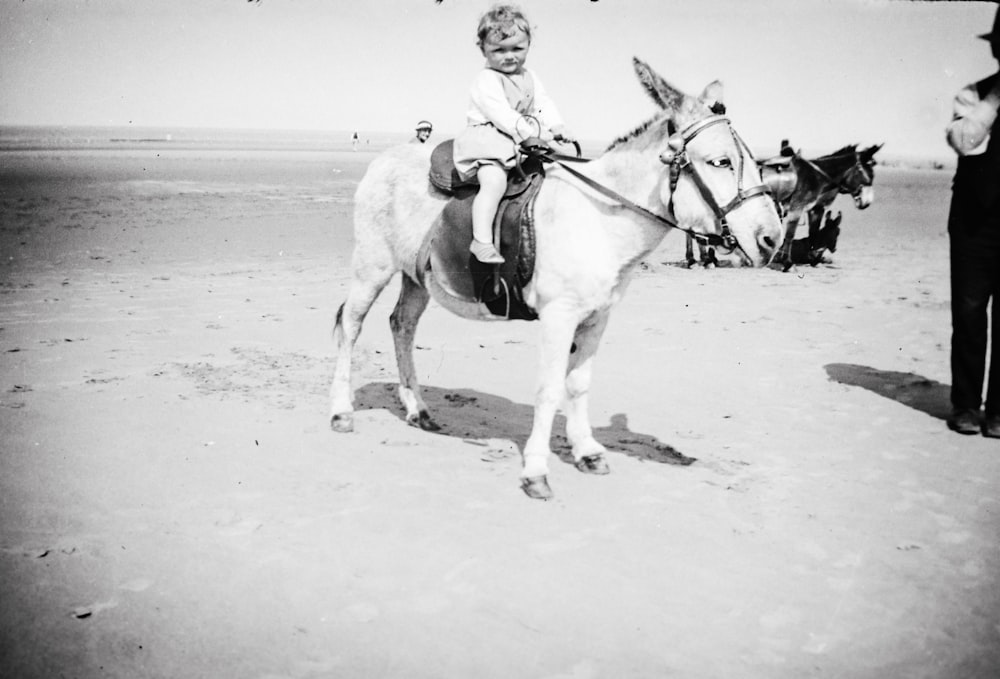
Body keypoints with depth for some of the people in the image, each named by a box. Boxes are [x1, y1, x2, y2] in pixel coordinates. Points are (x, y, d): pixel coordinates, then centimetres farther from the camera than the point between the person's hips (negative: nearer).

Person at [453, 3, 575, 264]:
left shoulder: (530, 78, 17)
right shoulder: (486, 80, -10)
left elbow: (544, 104, 12)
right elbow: (500, 114, -20)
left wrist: (557, 127, -9)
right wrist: (536, 131, -25)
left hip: (523, 143, 9)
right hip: (486, 139, -8)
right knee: (495, 182, -30)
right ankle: (481, 240, -34)